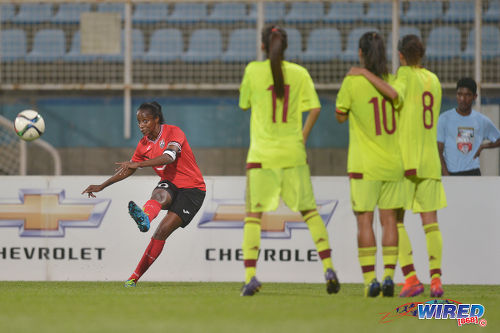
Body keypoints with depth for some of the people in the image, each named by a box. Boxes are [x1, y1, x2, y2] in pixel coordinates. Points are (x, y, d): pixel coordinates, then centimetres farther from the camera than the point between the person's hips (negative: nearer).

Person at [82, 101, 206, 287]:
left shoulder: (174, 132, -13)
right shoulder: (144, 144, 8)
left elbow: (169, 157, -32)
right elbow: (128, 170, 20)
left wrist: (137, 164, -41)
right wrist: (101, 186, 17)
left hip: (192, 189, -4)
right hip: (170, 184, 4)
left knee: (162, 232, -19)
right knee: (159, 195, -36)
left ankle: (135, 277, -24)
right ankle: (145, 219, -74)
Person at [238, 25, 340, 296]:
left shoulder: (254, 70, -3)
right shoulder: (299, 73, 2)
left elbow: (244, 104, 9)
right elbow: (315, 108, -3)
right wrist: (302, 137, 8)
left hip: (262, 154, -2)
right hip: (293, 153, 2)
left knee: (253, 215, 2)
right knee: (310, 211, 12)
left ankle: (250, 276, -9)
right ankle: (328, 268, 3)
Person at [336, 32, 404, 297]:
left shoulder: (352, 83, -9)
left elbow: (340, 116, 3)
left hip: (364, 165, -3)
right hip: (393, 163, 3)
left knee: (364, 220, 0)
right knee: (389, 218, 6)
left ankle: (370, 278, -6)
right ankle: (389, 274, -1)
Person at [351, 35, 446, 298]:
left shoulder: (405, 75, -6)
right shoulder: (434, 80, 14)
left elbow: (395, 94, -29)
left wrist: (367, 75, -18)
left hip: (405, 158, -5)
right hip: (430, 161, 5)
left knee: (395, 219, 1)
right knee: (430, 221, 4)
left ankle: (411, 277, -10)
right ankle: (436, 278, -6)